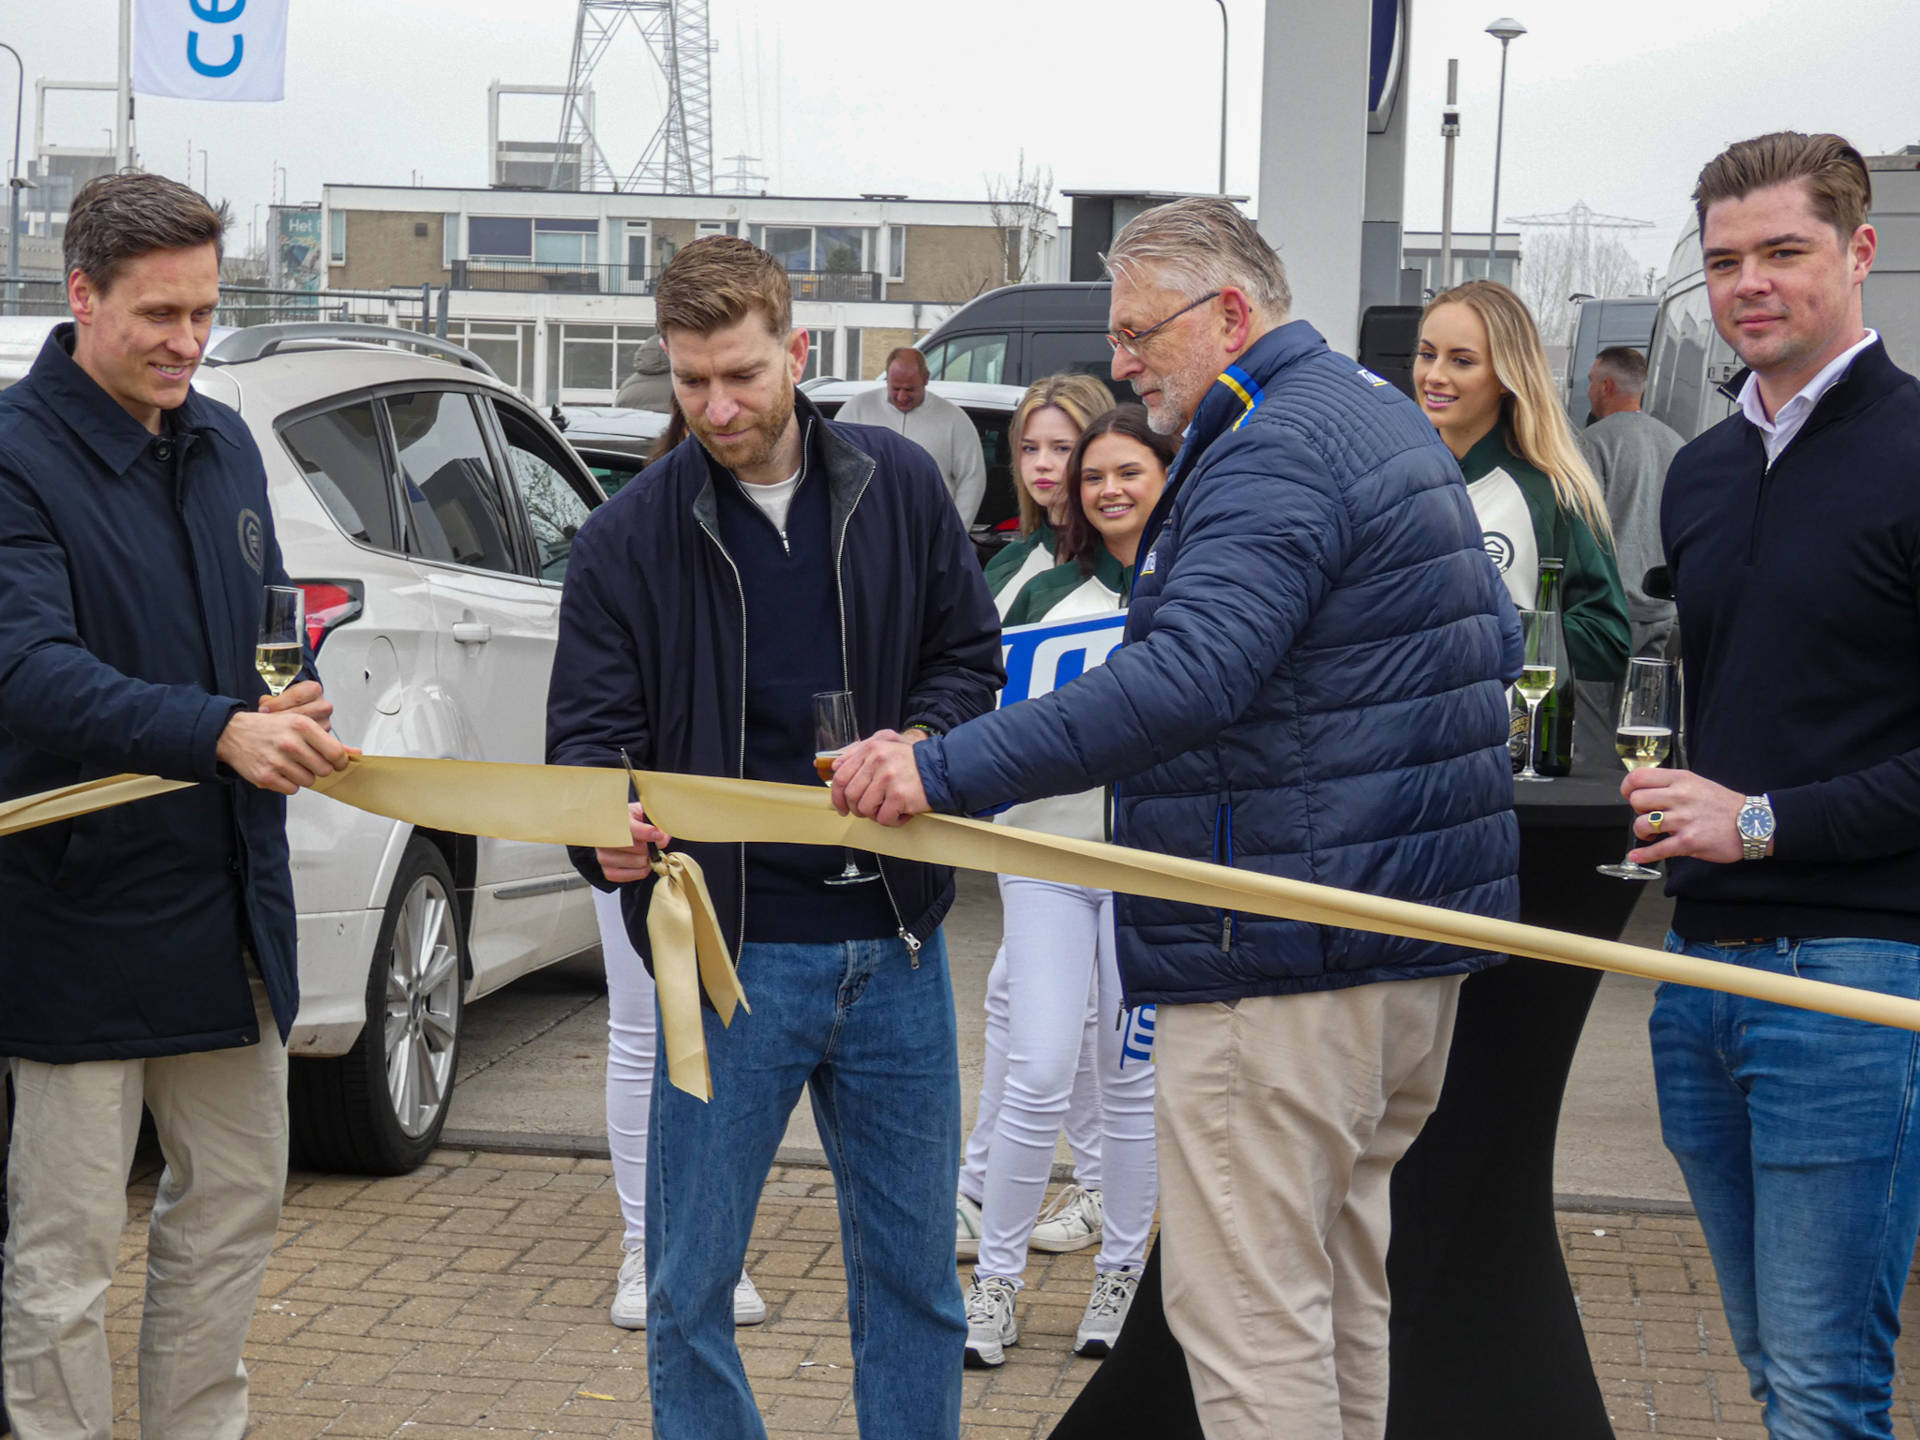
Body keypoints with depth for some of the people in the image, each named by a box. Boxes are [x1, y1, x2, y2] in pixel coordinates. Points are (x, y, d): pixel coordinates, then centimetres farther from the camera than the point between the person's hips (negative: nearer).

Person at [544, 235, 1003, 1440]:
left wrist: (919, 742, -11)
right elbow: (590, 729, -4)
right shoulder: (630, 539, -2)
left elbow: (971, 657, 10)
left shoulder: (901, 486, 4)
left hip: (895, 945, 2)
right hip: (731, 948, -2)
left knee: (914, 1272, 13)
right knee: (689, 1289, 3)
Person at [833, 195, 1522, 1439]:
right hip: (1410, 949, 11)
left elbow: (1183, 678, -31)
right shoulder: (1383, 417, 17)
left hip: (1285, 963, -11)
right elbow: (1496, 643, 27)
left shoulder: (1276, 451, -17)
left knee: (1249, 1312, -6)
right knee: (1341, 1285, 19)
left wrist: (950, 768, -34)